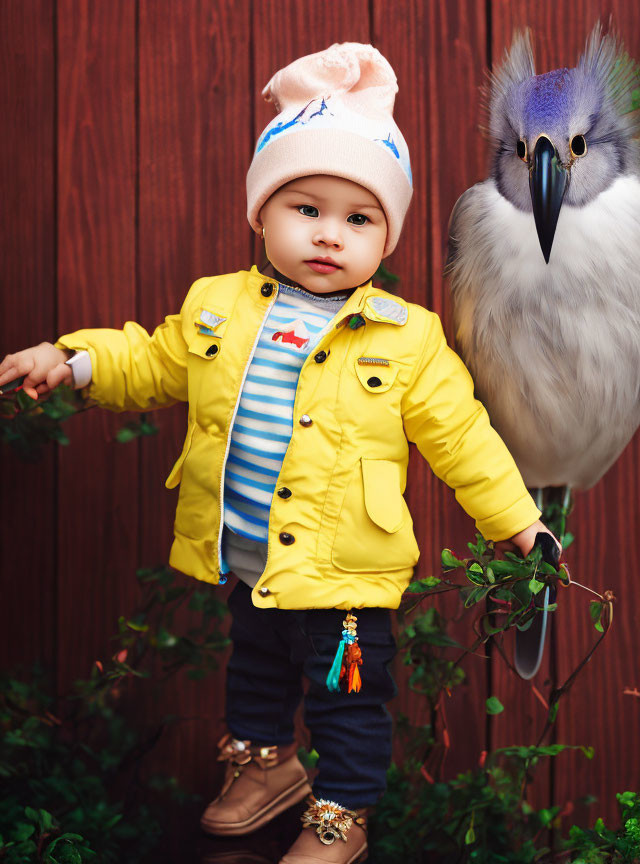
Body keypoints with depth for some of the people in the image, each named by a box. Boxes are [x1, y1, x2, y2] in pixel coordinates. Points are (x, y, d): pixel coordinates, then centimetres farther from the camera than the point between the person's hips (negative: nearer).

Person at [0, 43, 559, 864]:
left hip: (344, 575, -4)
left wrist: (516, 520, 1)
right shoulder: (218, 308, -2)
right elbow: (151, 364, 13)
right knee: (255, 671, 26)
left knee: (347, 698, 9)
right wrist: (73, 359, 0)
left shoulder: (406, 339, -9)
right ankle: (263, 764, 50)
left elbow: (459, 435, -3)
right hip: (248, 566, 4)